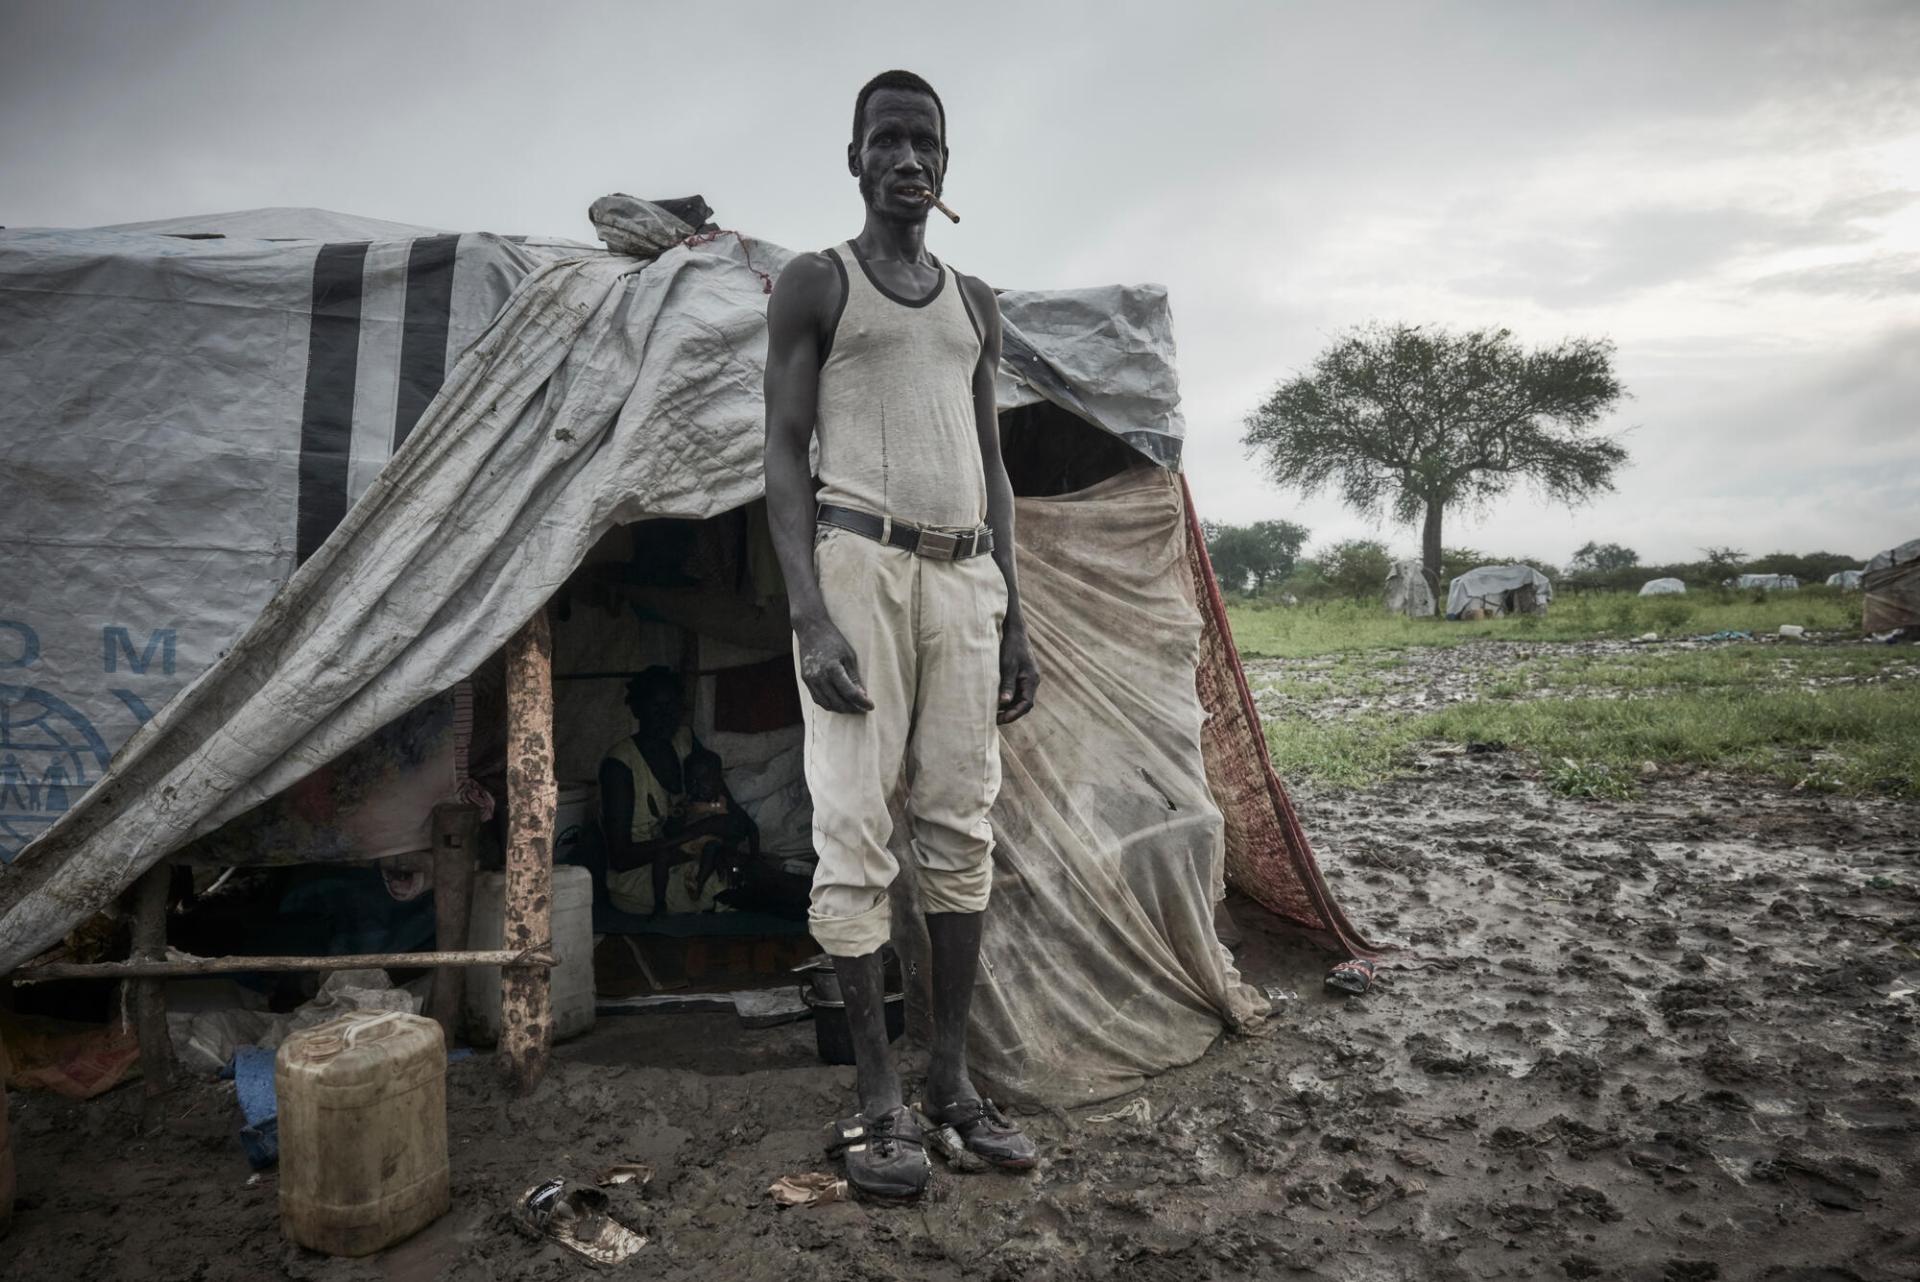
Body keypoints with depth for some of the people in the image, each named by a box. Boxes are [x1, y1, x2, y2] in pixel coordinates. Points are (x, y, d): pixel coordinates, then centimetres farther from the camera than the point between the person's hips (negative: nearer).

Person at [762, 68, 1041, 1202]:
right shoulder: (816, 284, 5)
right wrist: (811, 616, -15)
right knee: (855, 830, -5)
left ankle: (953, 1076, 18)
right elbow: (786, 456, -3)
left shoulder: (976, 304, 19)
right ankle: (879, 1096, 8)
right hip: (861, 563, -5)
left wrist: (1015, 619, 10)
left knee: (962, 828, 5)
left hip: (965, 574, 5)